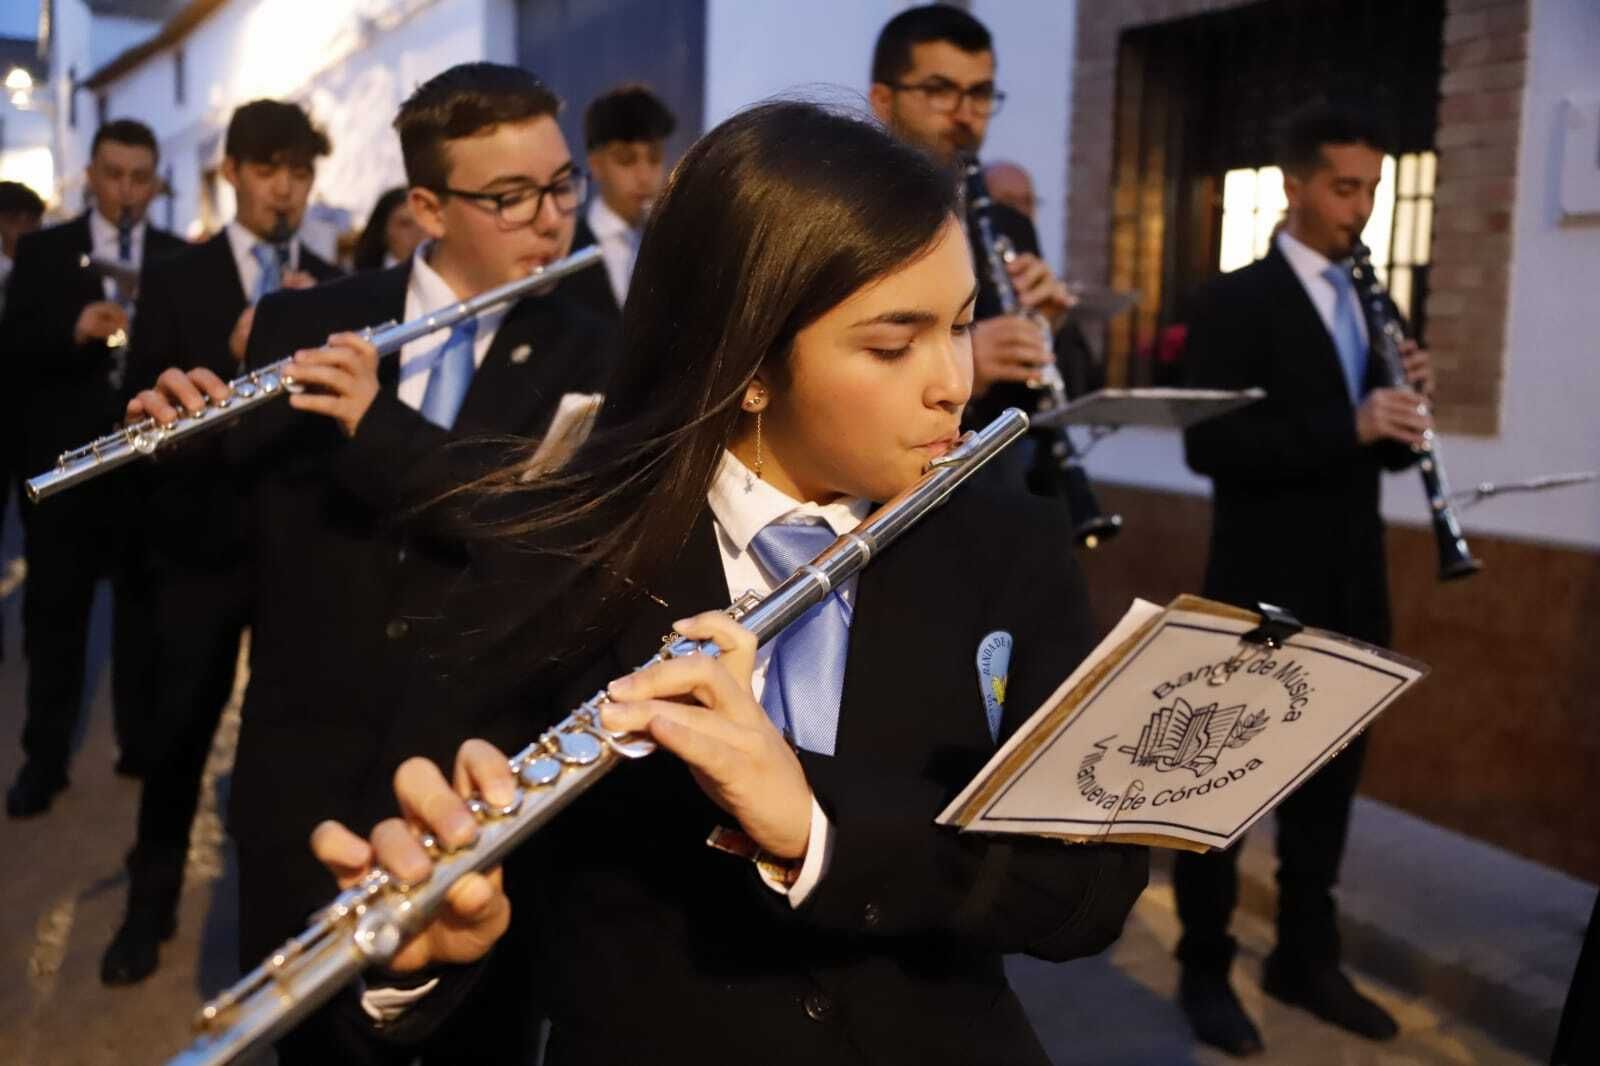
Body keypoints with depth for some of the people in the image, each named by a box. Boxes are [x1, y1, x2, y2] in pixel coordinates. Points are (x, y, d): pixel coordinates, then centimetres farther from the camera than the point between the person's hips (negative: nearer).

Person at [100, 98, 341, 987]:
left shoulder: (334, 288, 6)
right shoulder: (176, 281, 1)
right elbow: (145, 409, -7)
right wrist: (230, 357, -22)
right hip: (203, 542, -1)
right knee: (179, 729, 7)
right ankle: (151, 904, 26)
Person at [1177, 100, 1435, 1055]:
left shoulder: (1366, 306, 14)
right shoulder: (1236, 302, -8)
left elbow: (1379, 448, 16)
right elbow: (1209, 443, -20)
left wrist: (1405, 412, -6)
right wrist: (1348, 425, -27)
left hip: (1351, 588, 7)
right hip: (1263, 587, -7)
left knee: (1329, 780, 15)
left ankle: (1307, 958, 30)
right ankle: (1206, 969, 18)